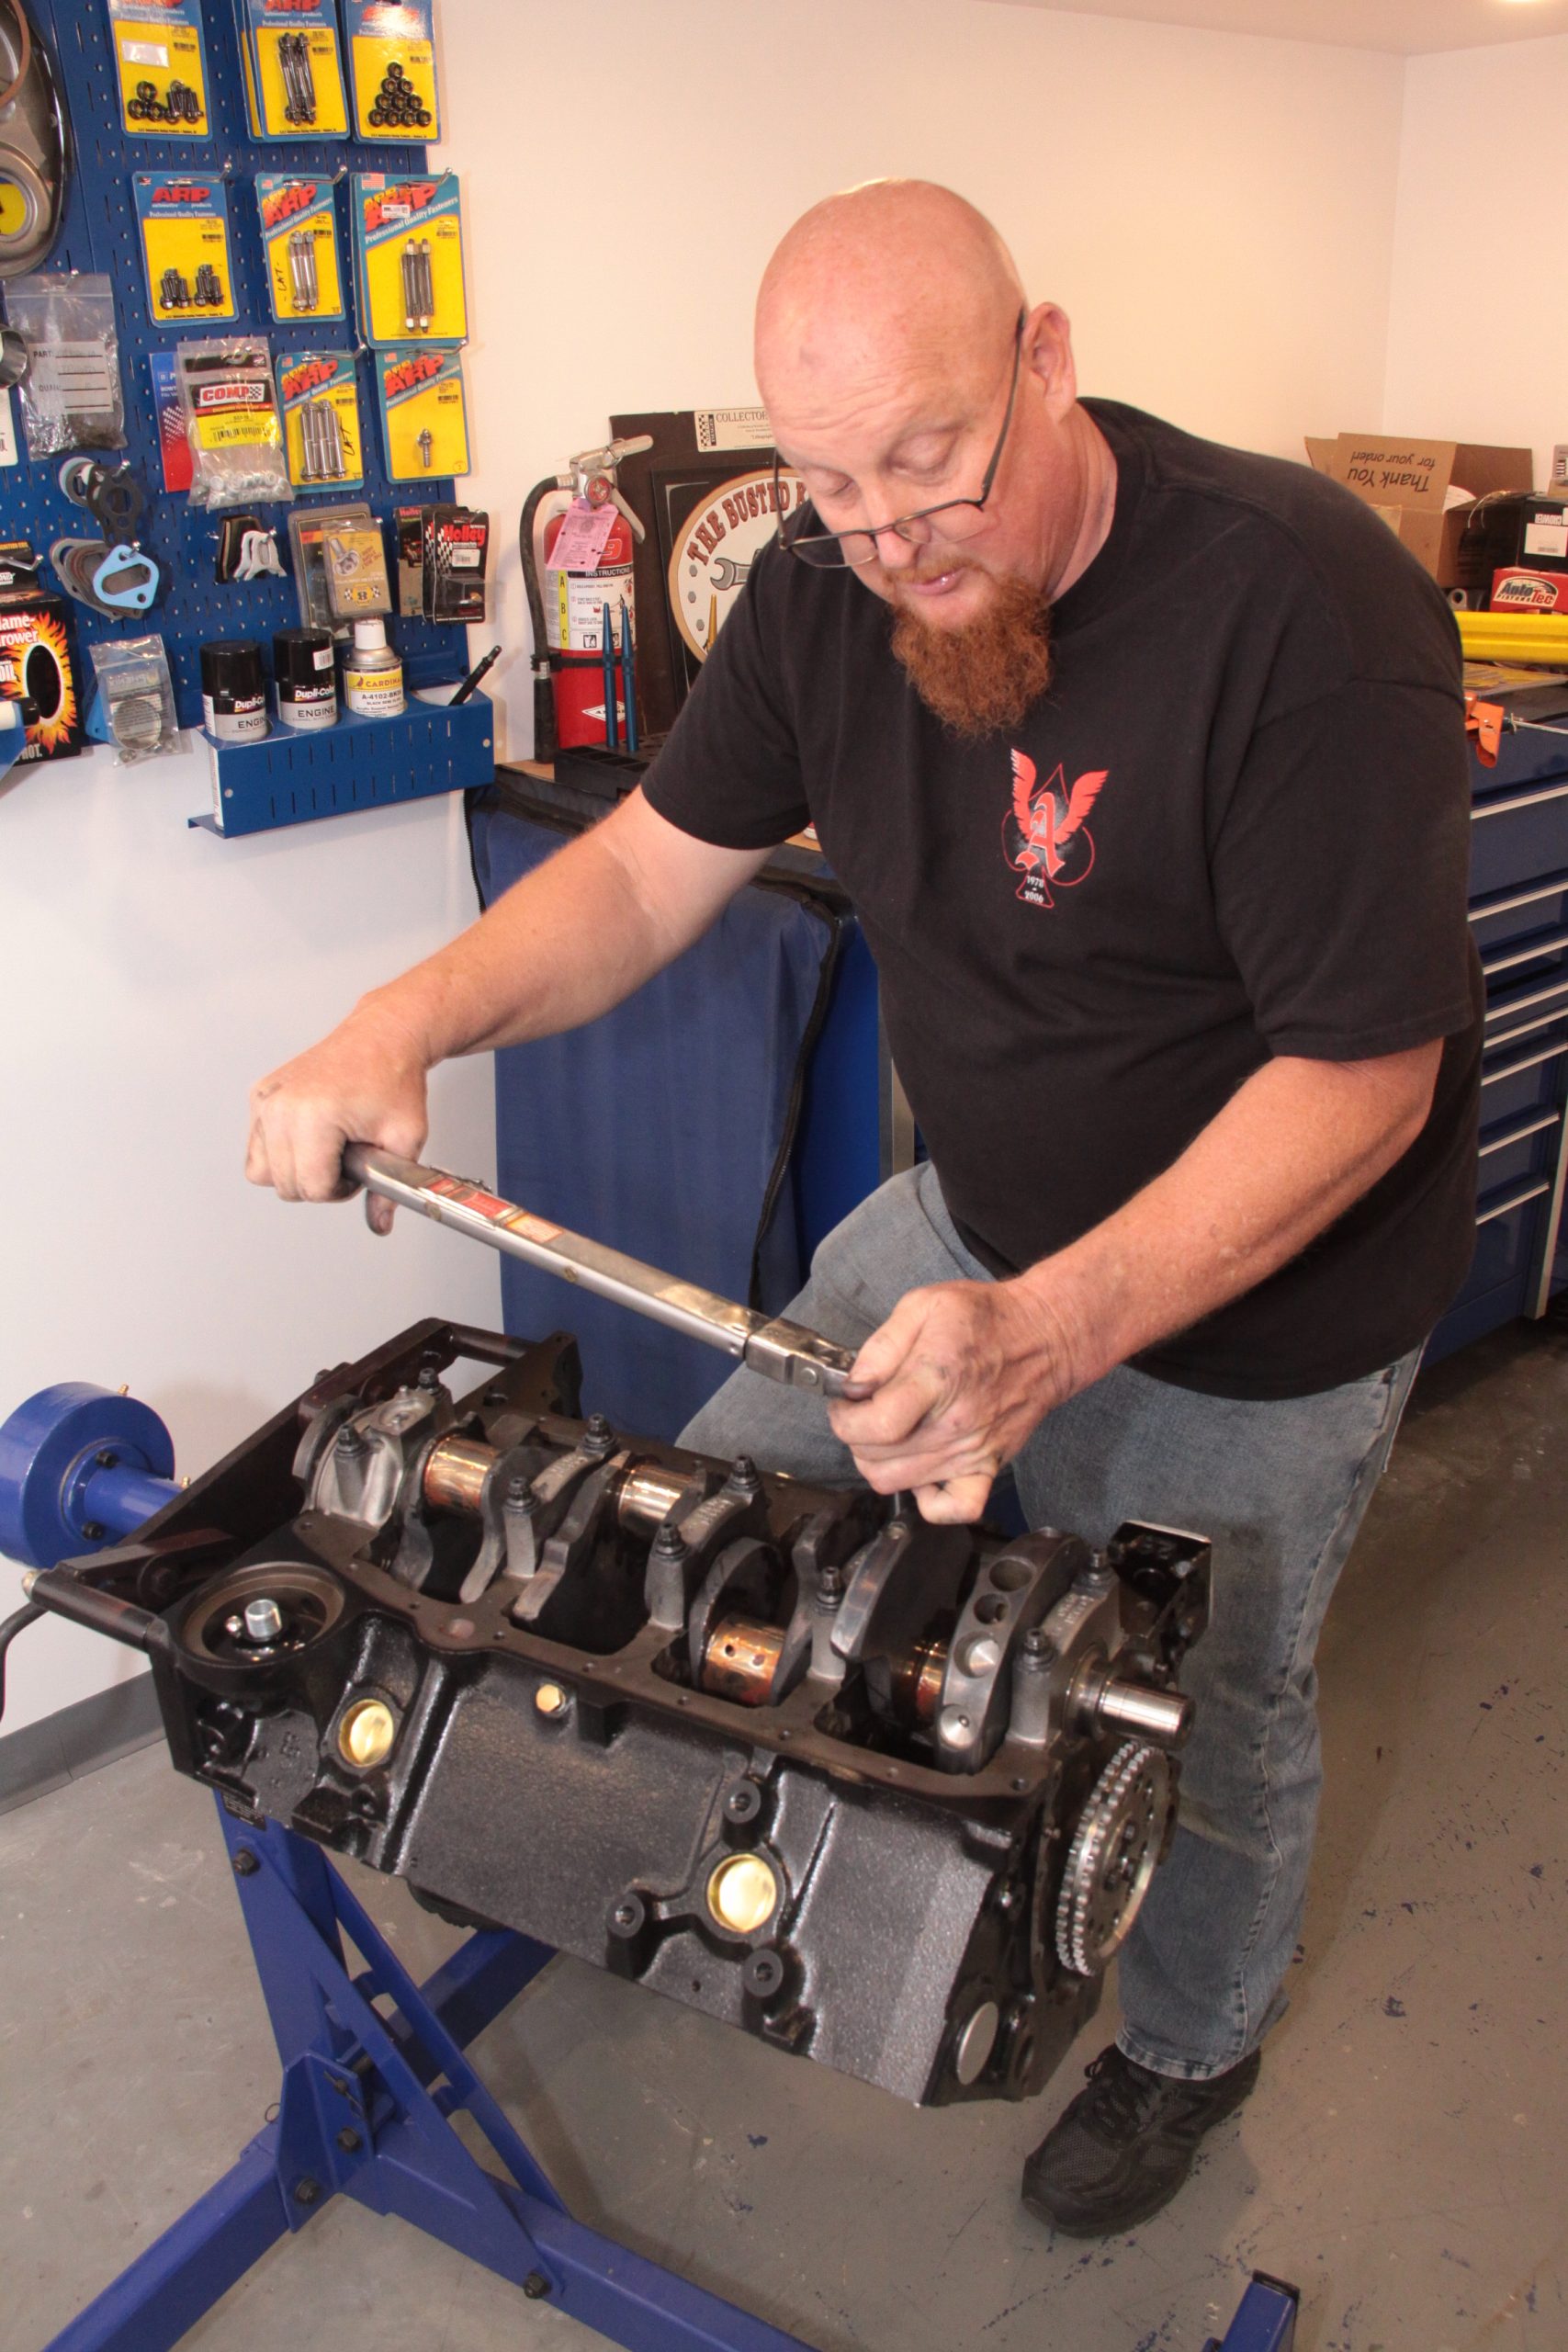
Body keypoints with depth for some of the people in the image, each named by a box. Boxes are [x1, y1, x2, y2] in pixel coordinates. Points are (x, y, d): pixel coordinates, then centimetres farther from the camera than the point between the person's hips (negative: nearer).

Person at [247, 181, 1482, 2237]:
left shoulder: (1303, 602, -30)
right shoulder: (834, 586, -10)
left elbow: (1362, 1071, -30)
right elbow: (652, 868, -3)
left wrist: (1050, 1333, -43)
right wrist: (408, 1021, -21)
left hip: (1257, 1310, -5)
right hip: (983, 1220, 6)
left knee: (1205, 1718, 15)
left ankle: (1191, 2049, 48)